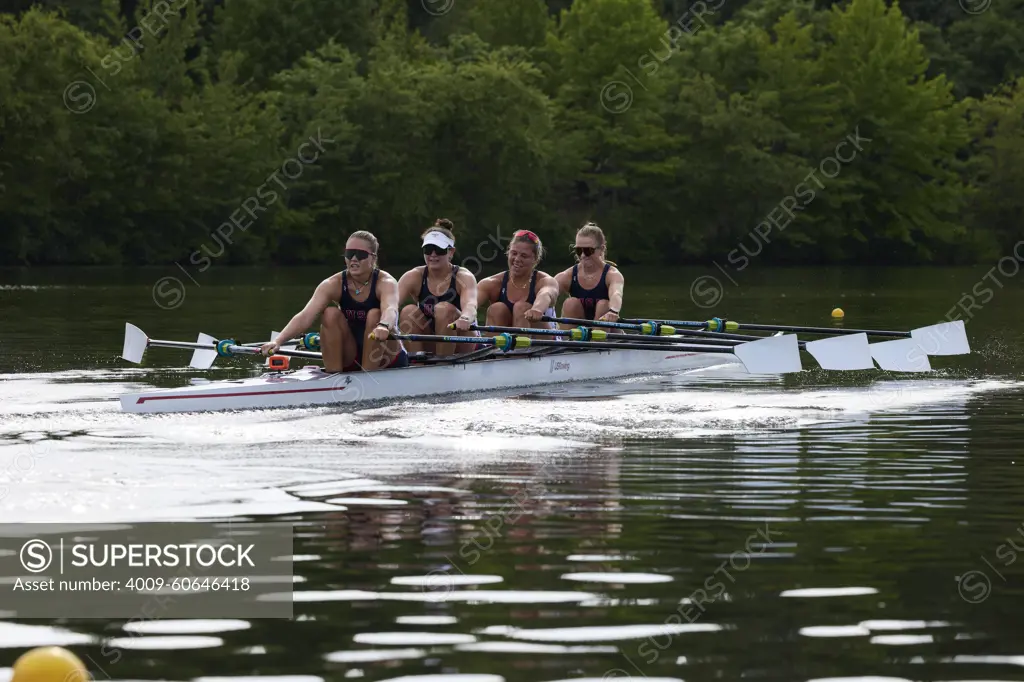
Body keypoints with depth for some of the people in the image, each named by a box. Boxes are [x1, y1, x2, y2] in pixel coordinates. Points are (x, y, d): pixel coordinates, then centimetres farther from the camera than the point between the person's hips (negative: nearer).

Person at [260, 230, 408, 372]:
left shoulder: (385, 283, -18)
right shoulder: (334, 284, -12)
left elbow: (390, 310, -43)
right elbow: (305, 316, -27)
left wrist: (383, 326, -68)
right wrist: (278, 341, -45)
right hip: (350, 360, 2)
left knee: (374, 315, -28)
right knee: (331, 313, -20)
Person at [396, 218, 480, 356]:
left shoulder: (464, 277, -12)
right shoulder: (414, 277, -4)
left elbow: (470, 305, -34)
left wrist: (465, 319, -60)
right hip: (430, 348, 3)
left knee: (444, 309, -27)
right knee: (409, 312, -20)